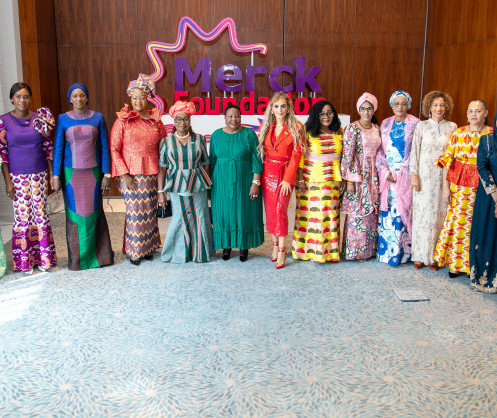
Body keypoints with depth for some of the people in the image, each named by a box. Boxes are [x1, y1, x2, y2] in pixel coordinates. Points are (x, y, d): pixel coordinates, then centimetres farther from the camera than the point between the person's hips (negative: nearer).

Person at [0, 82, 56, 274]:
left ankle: (43, 258, 16)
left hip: (39, 174, 2)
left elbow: (48, 147, 7)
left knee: (41, 213, 4)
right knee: (22, 215, 1)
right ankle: (25, 261, 14)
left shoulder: (39, 118, 4)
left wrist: (51, 174, 5)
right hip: (17, 176, -2)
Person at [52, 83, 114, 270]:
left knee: (94, 213, 4)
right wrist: (56, 176, -3)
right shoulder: (63, 119, 2)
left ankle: (99, 255, 18)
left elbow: (104, 148, 3)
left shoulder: (98, 118, 2)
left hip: (93, 172, 0)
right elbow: (58, 149, 2)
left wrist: (106, 174, -2)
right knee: (74, 214, 4)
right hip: (71, 173, 0)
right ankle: (77, 258, 16)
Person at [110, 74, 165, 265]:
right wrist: (124, 174, -11)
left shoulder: (156, 120, 6)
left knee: (150, 211, 9)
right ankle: (134, 251, 16)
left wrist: (161, 171, 5)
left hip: (151, 173, 3)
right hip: (130, 174, -3)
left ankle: (148, 247, 25)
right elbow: (114, 149, -4)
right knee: (134, 212, 0)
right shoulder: (123, 120, -3)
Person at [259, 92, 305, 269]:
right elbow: (259, 151, 10)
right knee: (270, 210, 5)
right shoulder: (265, 126, 10)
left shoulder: (296, 128, -1)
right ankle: (275, 245, 17)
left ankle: (281, 250, -4)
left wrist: (288, 179, -12)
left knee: (280, 209, -11)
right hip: (267, 173, 4)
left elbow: (296, 155, -5)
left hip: (285, 173, -4)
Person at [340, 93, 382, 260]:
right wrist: (350, 180, -15)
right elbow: (347, 155, -11)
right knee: (356, 212, -2)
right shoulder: (352, 128, -8)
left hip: (373, 175, 6)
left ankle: (369, 248, 19)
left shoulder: (376, 128, 11)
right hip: (357, 174, -6)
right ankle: (354, 250, 9)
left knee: (371, 212, 8)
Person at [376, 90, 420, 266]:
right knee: (386, 212, 2)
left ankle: (401, 252, 4)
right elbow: (380, 150, 8)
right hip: (387, 175, 3)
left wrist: (399, 173, -10)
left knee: (402, 211, -5)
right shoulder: (385, 124, 11)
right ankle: (385, 250, 11)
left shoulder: (415, 124, 1)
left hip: (405, 174, -3)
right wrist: (386, 172, -6)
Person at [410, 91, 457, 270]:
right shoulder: (422, 126, 4)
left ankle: (434, 256, 11)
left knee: (440, 214, 2)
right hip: (424, 176, -1)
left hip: (443, 177, 1)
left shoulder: (452, 127, 6)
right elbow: (415, 150, 2)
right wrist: (414, 174, -5)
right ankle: (420, 255, 11)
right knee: (422, 213, 0)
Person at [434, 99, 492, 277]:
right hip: (459, 184, 1)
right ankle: (456, 264, 16)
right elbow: (447, 160, 3)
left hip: (484, 185, -1)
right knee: (458, 220, 2)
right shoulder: (458, 133, 3)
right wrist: (446, 187, -2)